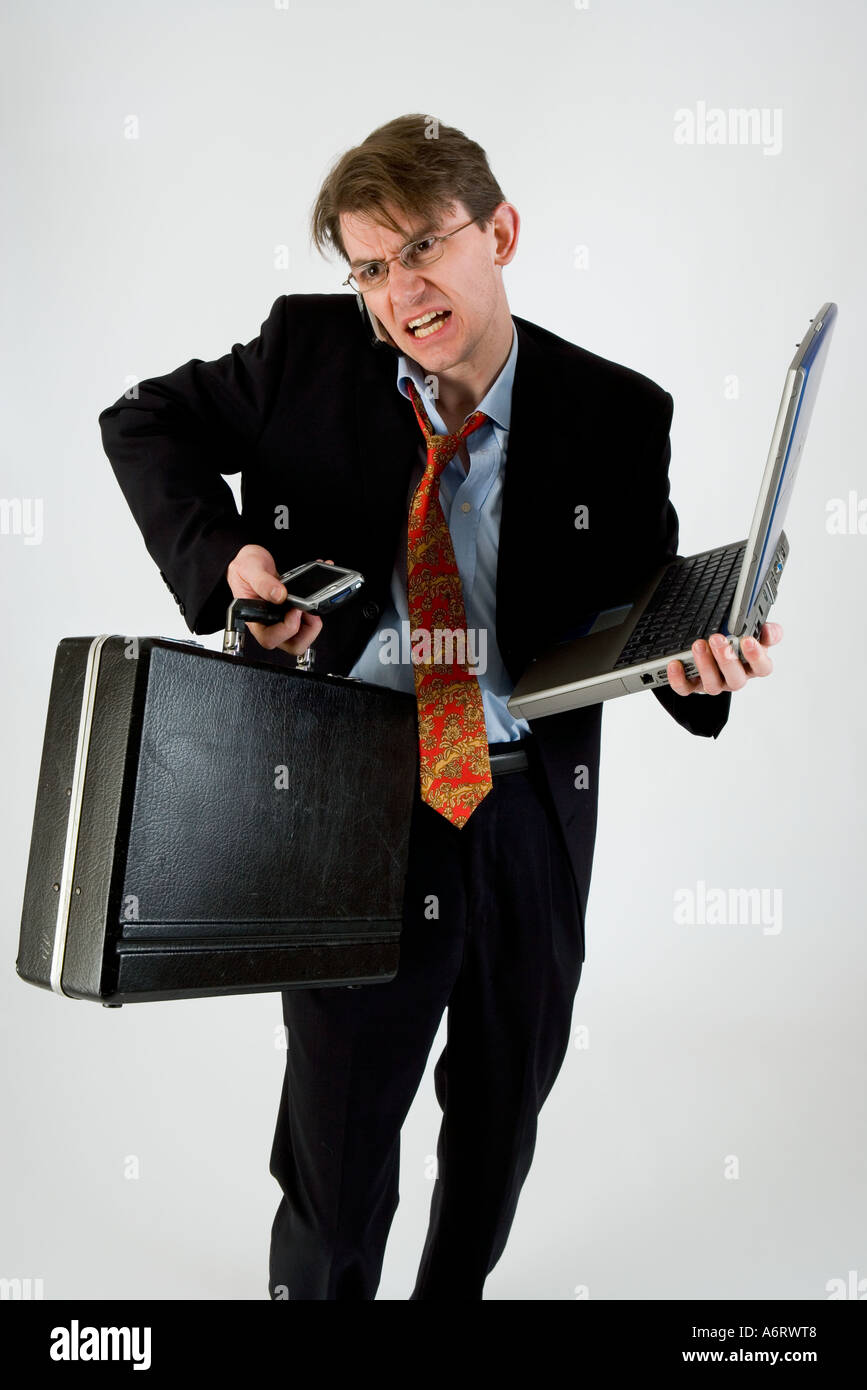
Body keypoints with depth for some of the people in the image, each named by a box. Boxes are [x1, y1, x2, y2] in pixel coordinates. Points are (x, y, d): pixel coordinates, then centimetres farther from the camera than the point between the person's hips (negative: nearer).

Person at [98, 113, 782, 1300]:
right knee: (335, 1134, 11)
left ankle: (457, 1288, 54)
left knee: (503, 1114, 25)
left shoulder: (616, 414, -6)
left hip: (532, 814, 3)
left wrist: (697, 658, -22)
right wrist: (223, 558, -11)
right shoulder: (307, 352, -6)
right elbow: (145, 422, 7)